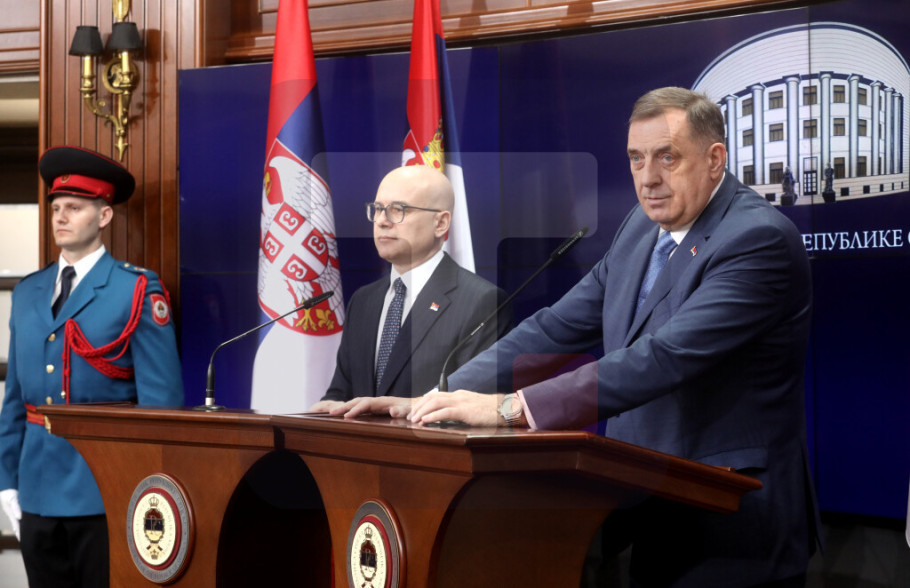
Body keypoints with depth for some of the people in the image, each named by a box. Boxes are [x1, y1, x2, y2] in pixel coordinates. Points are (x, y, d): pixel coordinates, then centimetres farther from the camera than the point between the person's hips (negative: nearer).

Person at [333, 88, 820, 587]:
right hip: (652, 521, 7)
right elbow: (556, 328, 8)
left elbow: (665, 357, -29)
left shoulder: (759, 239, -18)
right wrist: (432, 400, -5)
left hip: (733, 534, -7)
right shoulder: (643, 227, 9)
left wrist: (509, 407, -34)